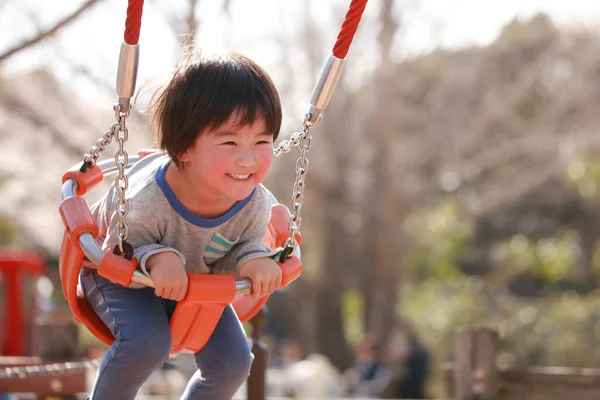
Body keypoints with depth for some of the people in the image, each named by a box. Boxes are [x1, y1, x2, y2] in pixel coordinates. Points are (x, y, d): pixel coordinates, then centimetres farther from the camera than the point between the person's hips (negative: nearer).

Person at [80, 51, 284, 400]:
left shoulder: (255, 205, -27)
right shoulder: (147, 200, -42)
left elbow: (243, 245, -10)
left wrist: (254, 259, -33)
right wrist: (157, 257, -47)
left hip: (196, 280, 5)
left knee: (233, 361, -3)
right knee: (147, 341, -32)